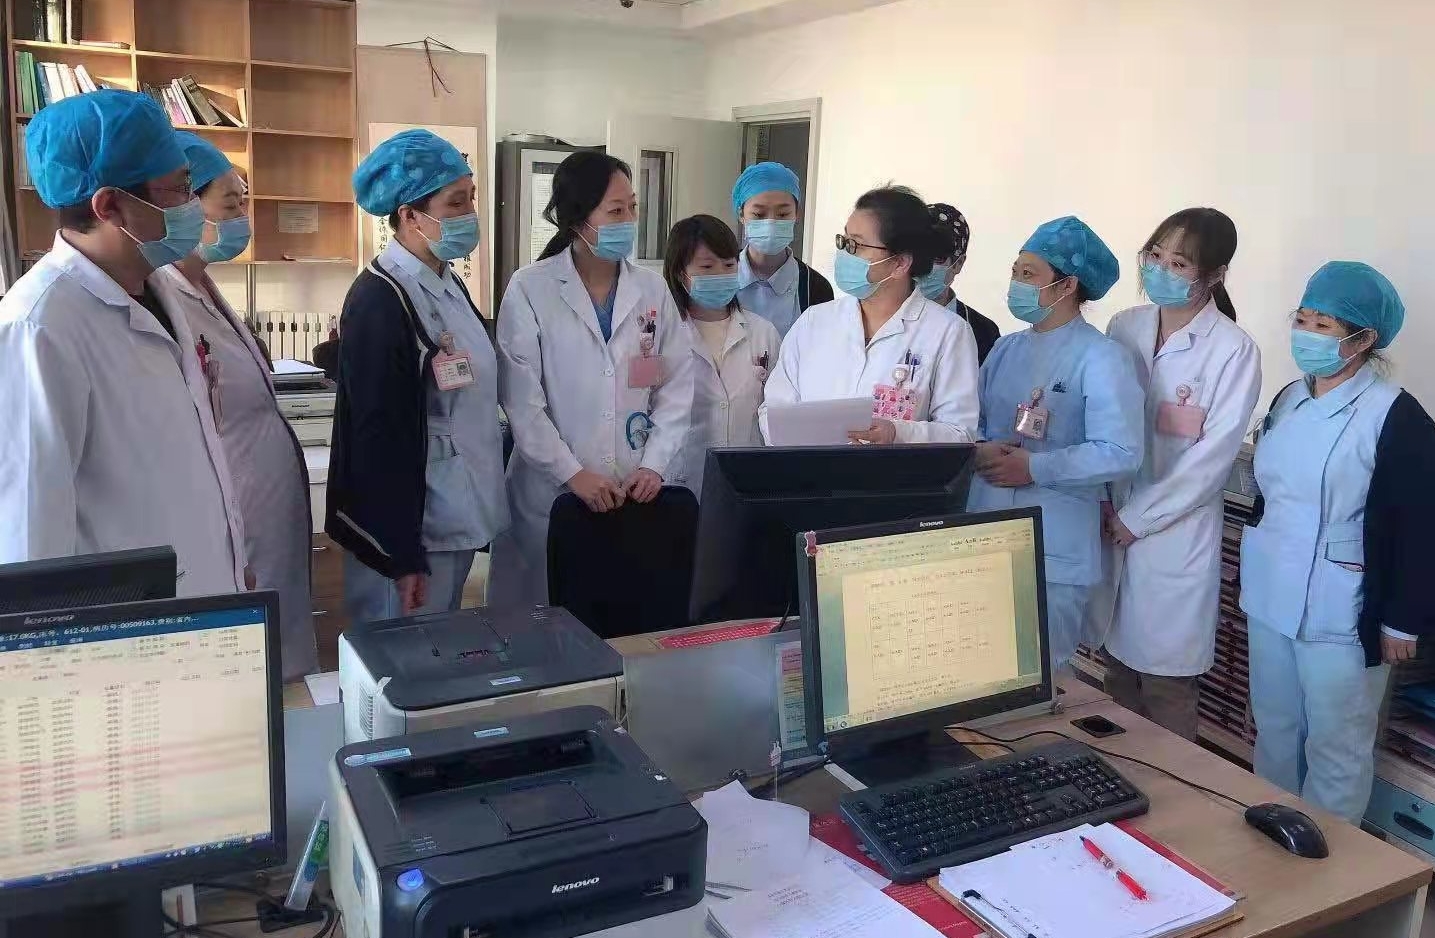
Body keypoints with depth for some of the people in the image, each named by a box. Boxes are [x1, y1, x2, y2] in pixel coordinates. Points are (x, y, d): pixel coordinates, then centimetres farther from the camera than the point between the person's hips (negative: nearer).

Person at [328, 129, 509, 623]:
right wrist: (402, 556, -19)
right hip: (409, 529, -8)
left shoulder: (448, 285, 8)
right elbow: (379, 437, -20)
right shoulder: (378, 303, -19)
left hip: (455, 520, 8)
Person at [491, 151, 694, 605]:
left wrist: (654, 465, -7)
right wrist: (573, 473, -14)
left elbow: (677, 386, 4)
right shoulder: (529, 290, -6)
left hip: (636, 492, 3)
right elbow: (522, 401, -8)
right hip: (552, 492, -3)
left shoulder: (652, 289, 5)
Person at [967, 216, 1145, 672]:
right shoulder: (1006, 348, 10)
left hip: (1054, 549, -6)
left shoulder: (1101, 358, -9)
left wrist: (1034, 468, -16)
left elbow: (1119, 453, -16)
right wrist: (980, 453, -9)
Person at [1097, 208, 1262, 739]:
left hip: (1176, 531, -4)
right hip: (1112, 521, 5)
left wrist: (1136, 519, -11)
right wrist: (1102, 503, -2)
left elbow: (1214, 455, -13)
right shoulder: (1124, 327, 4)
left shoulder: (1234, 350, -10)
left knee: (1166, 677, 3)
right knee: (1118, 660, 16)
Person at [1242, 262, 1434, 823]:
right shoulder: (1288, 400, 7)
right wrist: (1250, 569, 19)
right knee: (1274, 731, 18)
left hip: (1342, 614, -7)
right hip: (1271, 600, 7)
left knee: (1336, 750, 7)